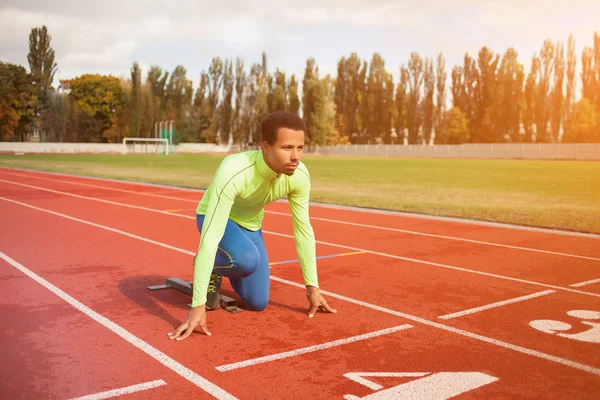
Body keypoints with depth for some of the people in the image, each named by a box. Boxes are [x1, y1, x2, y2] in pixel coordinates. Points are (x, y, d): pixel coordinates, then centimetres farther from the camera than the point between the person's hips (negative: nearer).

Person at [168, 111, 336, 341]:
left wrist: (312, 286, -8)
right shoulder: (233, 173, -41)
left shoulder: (300, 175, -25)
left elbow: (303, 229, -12)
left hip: (250, 225, 5)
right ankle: (210, 269, -1)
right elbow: (210, 239, -43)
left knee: (257, 304, 3)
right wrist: (198, 306, -44)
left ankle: (226, 266, 33)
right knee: (248, 260, -37)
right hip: (214, 218, -5)